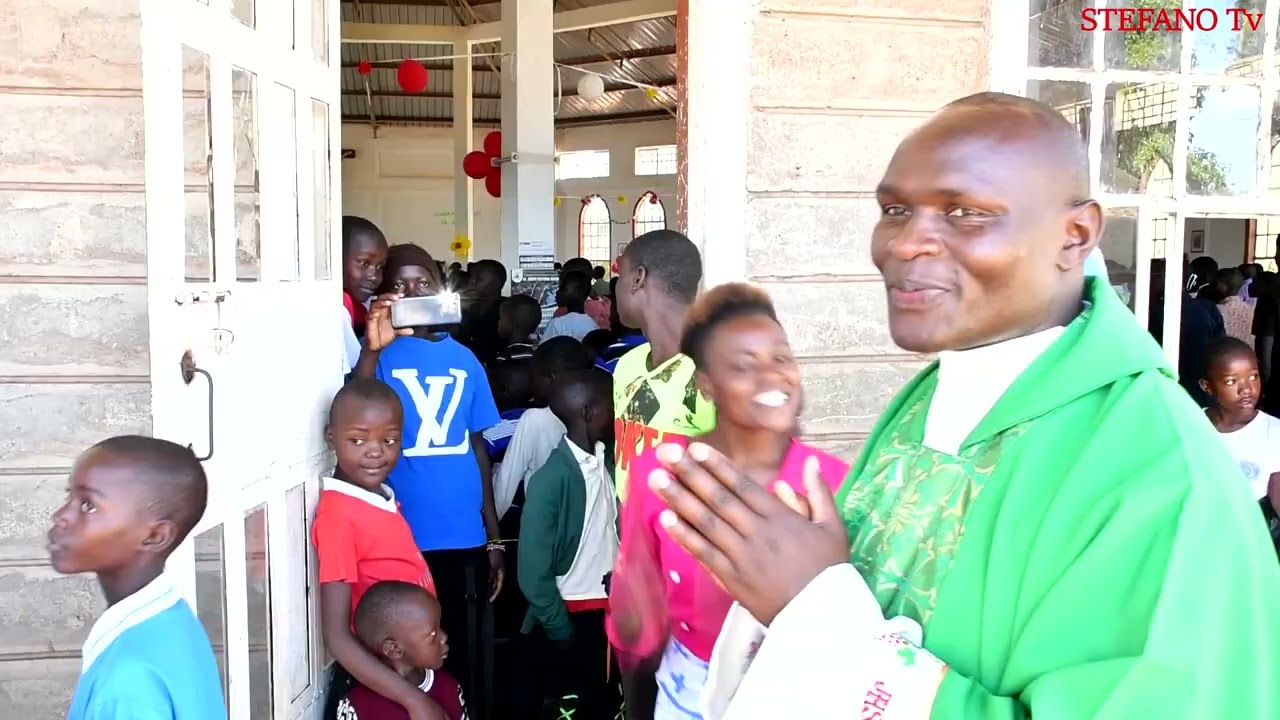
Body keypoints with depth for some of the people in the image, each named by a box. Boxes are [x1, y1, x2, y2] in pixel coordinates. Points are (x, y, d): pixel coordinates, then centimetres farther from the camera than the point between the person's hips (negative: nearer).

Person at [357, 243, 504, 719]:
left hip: (466, 537, 4)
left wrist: (494, 536, 12)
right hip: (404, 538, -3)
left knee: (470, 659, 14)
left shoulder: (464, 359, 7)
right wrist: (372, 350, -33)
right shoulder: (380, 354, -5)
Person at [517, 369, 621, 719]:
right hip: (569, 619, -5)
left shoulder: (608, 463, 0)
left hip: (609, 613, 6)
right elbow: (534, 573, -15)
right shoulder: (551, 479, -17)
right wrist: (564, 634, -10)